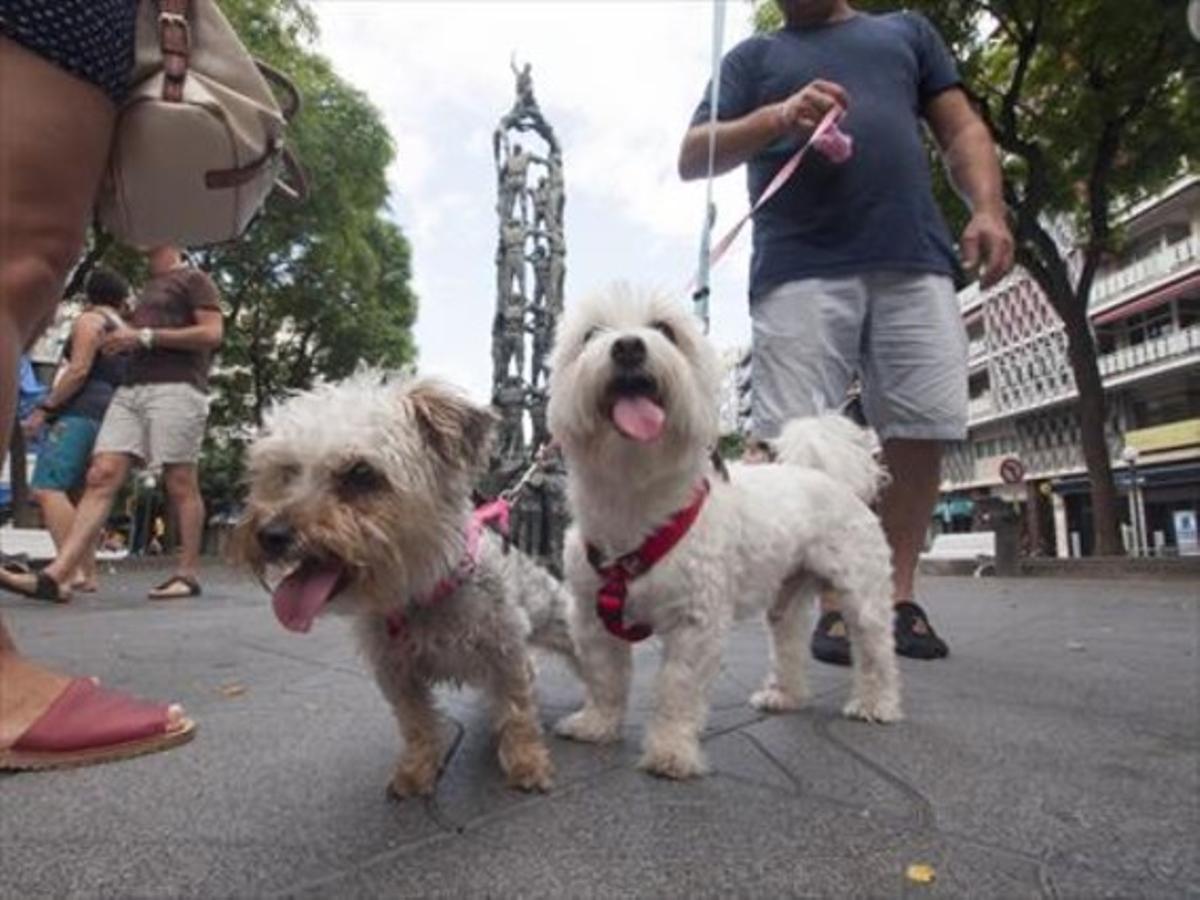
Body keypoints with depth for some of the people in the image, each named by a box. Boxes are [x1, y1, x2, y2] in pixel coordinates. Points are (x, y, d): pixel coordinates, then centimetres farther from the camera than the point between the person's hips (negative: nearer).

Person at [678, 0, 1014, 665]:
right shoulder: (754, 56, 23)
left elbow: (962, 131, 22)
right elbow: (692, 158, 10)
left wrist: (988, 209, 3)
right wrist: (779, 116, -6)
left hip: (915, 262, 2)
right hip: (800, 271, -2)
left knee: (919, 433, -6)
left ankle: (898, 596, 6)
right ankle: (833, 602, -1)